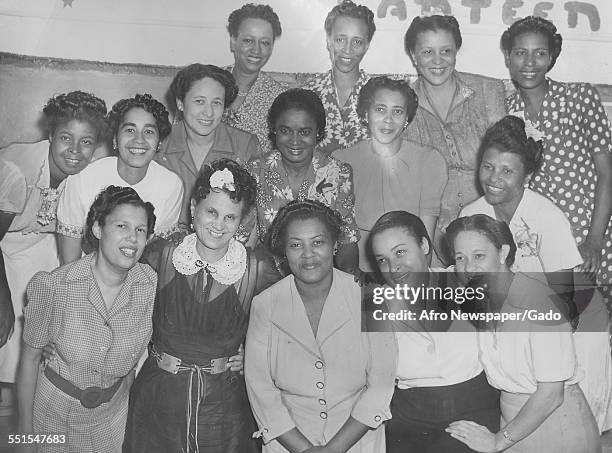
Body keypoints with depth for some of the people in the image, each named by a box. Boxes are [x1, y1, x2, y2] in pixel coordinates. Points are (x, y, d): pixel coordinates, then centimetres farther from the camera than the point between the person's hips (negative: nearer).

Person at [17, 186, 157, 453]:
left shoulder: (152, 285, -16)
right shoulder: (53, 286, -23)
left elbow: (136, 354, 0)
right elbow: (30, 358, -12)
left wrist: (125, 400, 4)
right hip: (55, 409, -2)